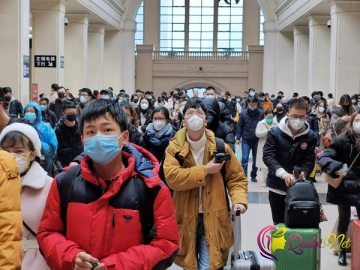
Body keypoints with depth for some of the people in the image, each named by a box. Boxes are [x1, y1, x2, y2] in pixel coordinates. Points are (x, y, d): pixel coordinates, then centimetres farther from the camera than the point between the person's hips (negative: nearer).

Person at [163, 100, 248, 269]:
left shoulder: (220, 147, -1)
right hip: (186, 219, 1)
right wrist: (205, 170, -18)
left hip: (213, 219, -1)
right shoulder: (175, 147, -3)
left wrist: (239, 200, -15)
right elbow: (172, 177, -18)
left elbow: (237, 178, 3)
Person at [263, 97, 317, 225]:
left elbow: (309, 160, -6)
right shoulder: (274, 133, -9)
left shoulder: (310, 136, -3)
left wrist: (303, 173, -29)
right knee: (279, 224, 11)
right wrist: (282, 173, -36)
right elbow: (268, 156, -19)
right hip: (277, 187, -1)